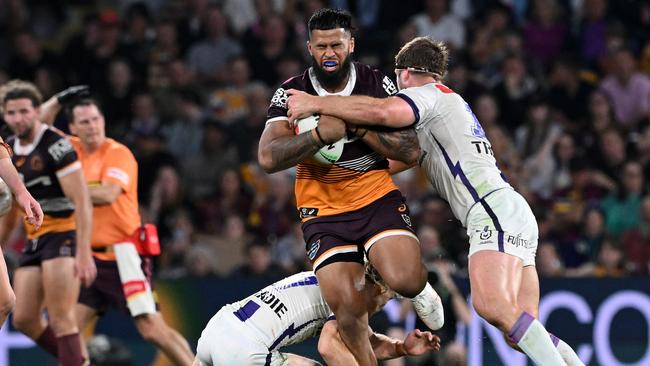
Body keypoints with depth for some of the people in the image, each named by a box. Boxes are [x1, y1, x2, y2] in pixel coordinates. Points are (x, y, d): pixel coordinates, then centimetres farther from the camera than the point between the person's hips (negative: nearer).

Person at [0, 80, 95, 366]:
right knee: (24, 320, 4)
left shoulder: (55, 145, -15)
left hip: (64, 235, -8)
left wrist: (84, 253, -25)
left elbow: (82, 202, -19)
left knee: (60, 319, -14)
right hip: (34, 240, 8)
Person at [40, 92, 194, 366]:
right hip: (91, 257, 7)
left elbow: (108, 194, -23)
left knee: (152, 329, -11)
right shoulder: (74, 149, 11)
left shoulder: (118, 153, -7)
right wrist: (58, 100, 7)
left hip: (123, 255, -7)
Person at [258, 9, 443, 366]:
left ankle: (419, 288, 14)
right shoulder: (291, 94, -4)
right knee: (346, 306, -13)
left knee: (405, 280, -24)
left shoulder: (378, 85, -2)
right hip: (324, 212, 0)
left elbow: (410, 151, -4)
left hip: (377, 198, 0)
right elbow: (268, 158, -17)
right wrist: (322, 134, -27)